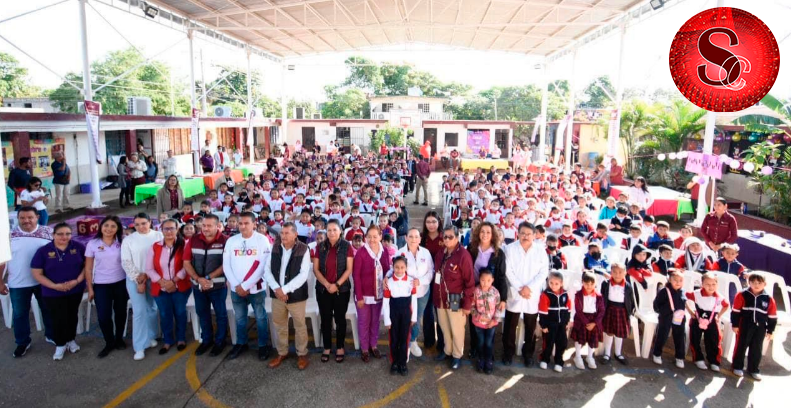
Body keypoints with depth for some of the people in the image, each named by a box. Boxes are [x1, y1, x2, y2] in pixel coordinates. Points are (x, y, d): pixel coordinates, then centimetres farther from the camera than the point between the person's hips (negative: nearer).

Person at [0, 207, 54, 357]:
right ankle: (22, 342, 30)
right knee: (20, 313, 12)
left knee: (49, 309, 14)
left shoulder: (48, 232, -6)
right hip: (18, 283, 0)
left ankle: (51, 335, 34)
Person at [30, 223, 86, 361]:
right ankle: (60, 344, 22)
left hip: (76, 290, 2)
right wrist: (54, 286, -17)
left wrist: (78, 280, -14)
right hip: (53, 293, -2)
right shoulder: (43, 251, -8)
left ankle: (71, 340, 34)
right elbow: (37, 273, -7)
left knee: (72, 315, 15)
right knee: (59, 319, 2)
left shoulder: (78, 247, -5)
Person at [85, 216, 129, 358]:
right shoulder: (92, 244, -3)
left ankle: (119, 339, 32)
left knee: (120, 313, 11)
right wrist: (90, 288, 1)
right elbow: (88, 268, 2)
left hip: (121, 283, 0)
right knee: (103, 316, 0)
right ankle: (109, 343, 21)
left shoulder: (122, 242, -3)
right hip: (101, 285, 0)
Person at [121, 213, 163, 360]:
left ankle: (151, 337, 29)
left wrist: (146, 275, -10)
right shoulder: (128, 240, 1)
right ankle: (140, 346, 1)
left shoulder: (158, 236, -2)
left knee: (152, 308, 11)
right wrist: (138, 279, -9)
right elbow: (126, 262, -2)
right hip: (135, 279, -1)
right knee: (139, 311, -5)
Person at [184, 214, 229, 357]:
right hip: (198, 285, 4)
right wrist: (198, 279, -12)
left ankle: (220, 342, 26)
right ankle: (206, 340, 34)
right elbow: (186, 263, 1)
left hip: (218, 285, -4)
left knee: (220, 314, 10)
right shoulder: (193, 240, -1)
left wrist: (209, 278, -16)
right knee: (202, 313, 17)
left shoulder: (225, 241, -12)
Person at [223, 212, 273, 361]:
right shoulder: (231, 241, 1)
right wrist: (236, 285, -9)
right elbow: (226, 265, 2)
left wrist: (245, 285, -14)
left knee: (260, 318, 8)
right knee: (240, 319, 16)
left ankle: (263, 345, 23)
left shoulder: (262, 240, -10)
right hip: (236, 289, 3)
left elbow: (263, 265, -14)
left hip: (256, 288, -3)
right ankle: (241, 344, 34)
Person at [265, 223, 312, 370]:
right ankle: (282, 353, 34)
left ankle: (302, 354, 27)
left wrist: (285, 289, -20)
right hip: (277, 294, 4)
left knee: (300, 326, 10)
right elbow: (267, 270, 0)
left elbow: (303, 274, -17)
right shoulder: (274, 247, 0)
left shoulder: (303, 249, -12)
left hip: (296, 294, -4)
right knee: (279, 325, 16)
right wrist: (276, 288, -14)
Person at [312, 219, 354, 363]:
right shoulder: (320, 246, 2)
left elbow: (349, 269, -7)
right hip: (323, 289, 2)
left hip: (342, 289, -2)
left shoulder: (346, 246, -4)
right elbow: (315, 269, 0)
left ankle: (340, 347, 22)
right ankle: (327, 347, 23)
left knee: (340, 319, 7)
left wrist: (337, 284, -16)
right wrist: (327, 284, -12)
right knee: (325, 319, 8)